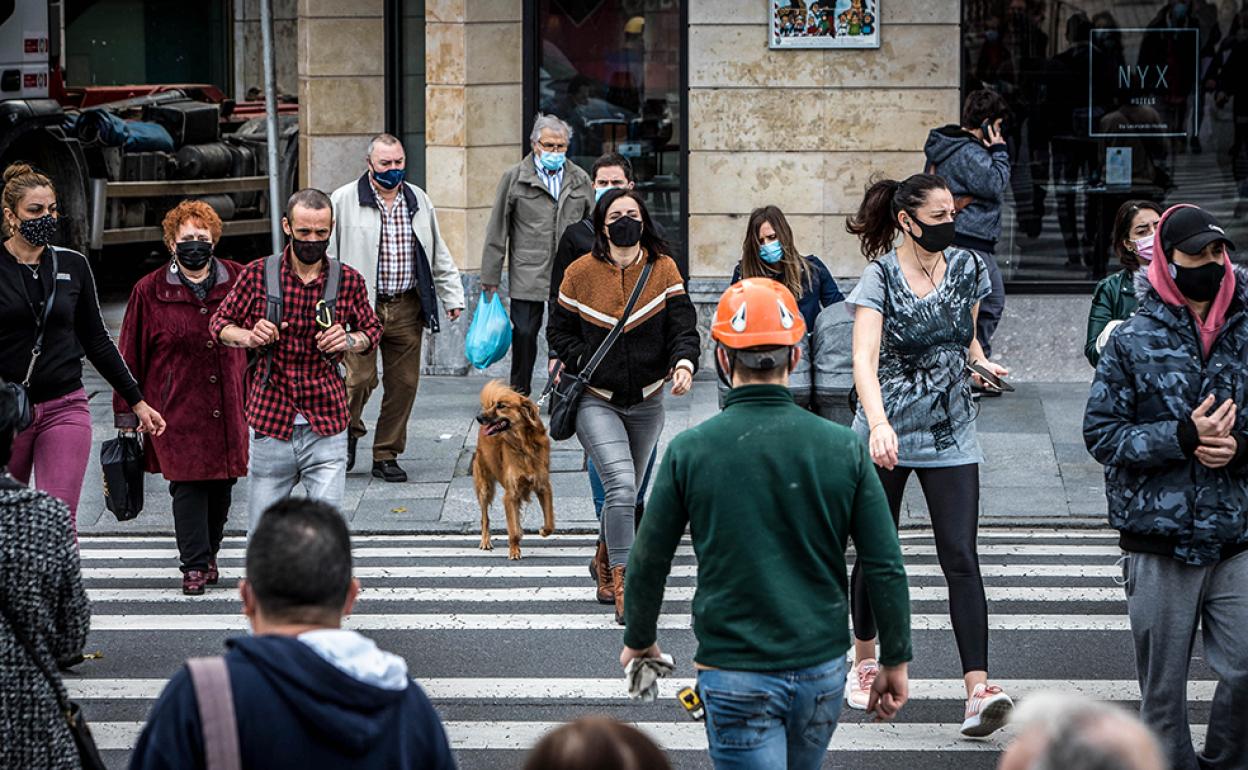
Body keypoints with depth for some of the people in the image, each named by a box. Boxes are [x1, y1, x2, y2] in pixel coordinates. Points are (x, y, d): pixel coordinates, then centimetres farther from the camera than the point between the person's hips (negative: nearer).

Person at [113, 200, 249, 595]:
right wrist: (126, 413, 3)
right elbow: (130, 356, 3)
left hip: (229, 408, 2)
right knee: (188, 484, -7)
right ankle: (194, 566, -1)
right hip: (178, 410, -2)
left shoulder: (238, 281, 4)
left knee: (223, 484, 8)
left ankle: (208, 554, 25)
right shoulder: (150, 292, -1)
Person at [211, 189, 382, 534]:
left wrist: (349, 341, -7)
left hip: (327, 427, 0)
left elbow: (372, 330, 16)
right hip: (271, 425, 0)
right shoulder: (257, 275, -2)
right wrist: (249, 337, -12)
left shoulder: (349, 281, 1)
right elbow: (220, 323, 10)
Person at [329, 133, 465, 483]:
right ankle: (348, 429, 20)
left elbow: (439, 255, 19)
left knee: (404, 383, 3)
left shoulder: (419, 201, 12)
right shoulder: (344, 201, -2)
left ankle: (386, 455, 15)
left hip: (407, 308, 4)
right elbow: (327, 254, -1)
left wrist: (452, 296, 14)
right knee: (361, 377, -11)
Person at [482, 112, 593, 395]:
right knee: (524, 333, -2)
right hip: (527, 275, -2)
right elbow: (497, 231, 4)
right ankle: (519, 394, 12)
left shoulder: (580, 180, 11)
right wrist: (490, 277, 1)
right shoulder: (515, 178, 3)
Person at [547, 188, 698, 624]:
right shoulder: (581, 273, -5)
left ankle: (608, 562, 43)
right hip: (597, 401, -3)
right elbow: (559, 330, 5)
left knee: (630, 493, 18)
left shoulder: (663, 269, -2)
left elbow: (683, 326, -9)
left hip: (646, 403, 3)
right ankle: (623, 587, -21)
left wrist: (683, 363, -28)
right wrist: (585, 362, -10)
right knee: (621, 484, -22)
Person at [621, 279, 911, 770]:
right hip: (822, 667, 3)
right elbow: (885, 568, -3)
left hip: (734, 673, -3)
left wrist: (639, 639, 19)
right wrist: (896, 660, 9)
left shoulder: (690, 451, -8)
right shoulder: (842, 448, -5)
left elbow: (649, 562, 1)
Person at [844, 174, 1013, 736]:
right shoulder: (880, 276, -10)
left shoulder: (967, 267, 4)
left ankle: (979, 688, -17)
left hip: (951, 435, 2)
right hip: (887, 435, -2)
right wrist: (879, 424, -39)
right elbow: (864, 358, -23)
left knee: (960, 556, -9)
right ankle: (864, 662, 33)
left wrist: (981, 361, -2)